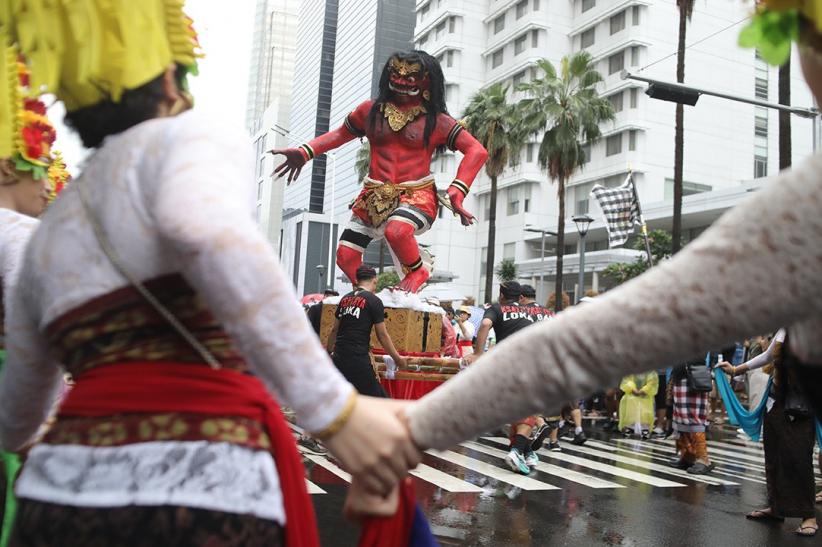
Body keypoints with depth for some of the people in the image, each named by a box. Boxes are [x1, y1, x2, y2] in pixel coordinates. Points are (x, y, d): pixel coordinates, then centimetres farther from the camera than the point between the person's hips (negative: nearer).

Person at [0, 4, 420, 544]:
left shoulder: (50, 236, 19)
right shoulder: (192, 136, 1)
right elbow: (205, 227, -25)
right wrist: (335, 409, -27)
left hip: (60, 500, 6)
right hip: (202, 491, -5)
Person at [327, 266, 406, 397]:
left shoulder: (345, 299, 14)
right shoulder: (374, 301, -5)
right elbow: (382, 335, -5)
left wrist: (329, 352, 31)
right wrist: (398, 359, 5)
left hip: (339, 357, 7)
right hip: (358, 359, -7)